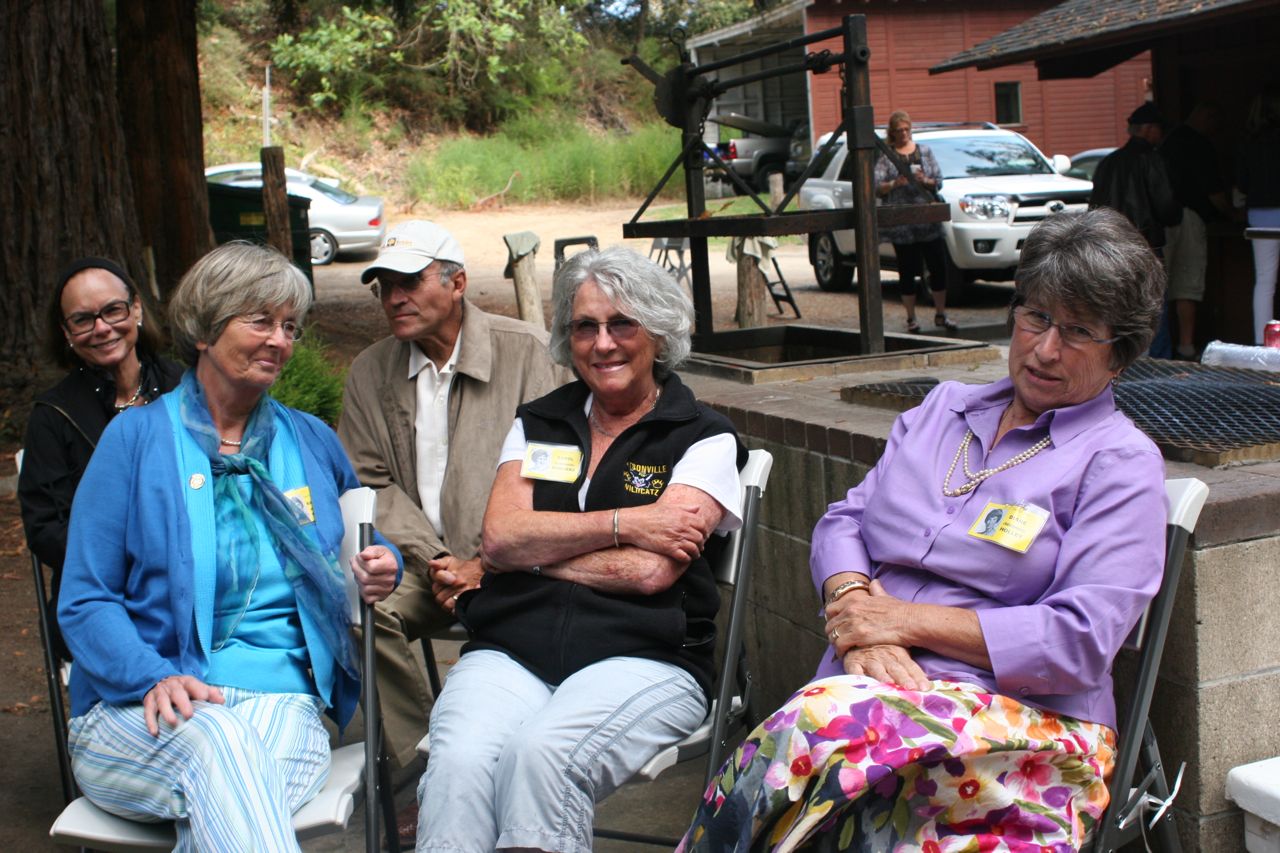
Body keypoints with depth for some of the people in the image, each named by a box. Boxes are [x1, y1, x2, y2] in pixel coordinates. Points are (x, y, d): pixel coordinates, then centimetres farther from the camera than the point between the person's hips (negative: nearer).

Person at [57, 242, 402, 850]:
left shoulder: (311, 442, 17)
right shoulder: (136, 437, 6)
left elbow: (361, 542, 31)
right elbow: (84, 601, 1)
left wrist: (379, 568, 4)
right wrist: (154, 678, -18)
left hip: (284, 702, 2)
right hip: (141, 710, -1)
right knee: (215, 744, -37)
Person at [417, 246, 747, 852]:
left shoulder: (703, 439, 6)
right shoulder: (537, 424, 19)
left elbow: (649, 570, -7)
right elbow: (500, 535, 4)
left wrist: (530, 552, 1)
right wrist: (624, 523, -5)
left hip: (641, 657, -3)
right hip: (510, 652, 3)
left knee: (542, 752, -34)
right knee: (459, 762, -29)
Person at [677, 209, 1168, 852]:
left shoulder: (1121, 463, 2)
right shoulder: (944, 406, 20)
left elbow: (1079, 641, -9)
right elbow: (845, 520, 16)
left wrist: (906, 619, -10)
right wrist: (856, 606, -7)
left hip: (1018, 721, -4)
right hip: (873, 679, 4)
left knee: (823, 723, -36)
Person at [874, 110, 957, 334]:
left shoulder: (924, 151, 12)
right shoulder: (885, 156, 4)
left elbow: (939, 181, 8)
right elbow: (876, 187, -5)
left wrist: (925, 181, -12)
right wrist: (894, 184, -22)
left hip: (928, 221, 3)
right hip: (901, 223, -2)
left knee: (939, 267, 1)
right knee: (907, 272, 2)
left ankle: (940, 314, 13)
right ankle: (911, 318, 12)